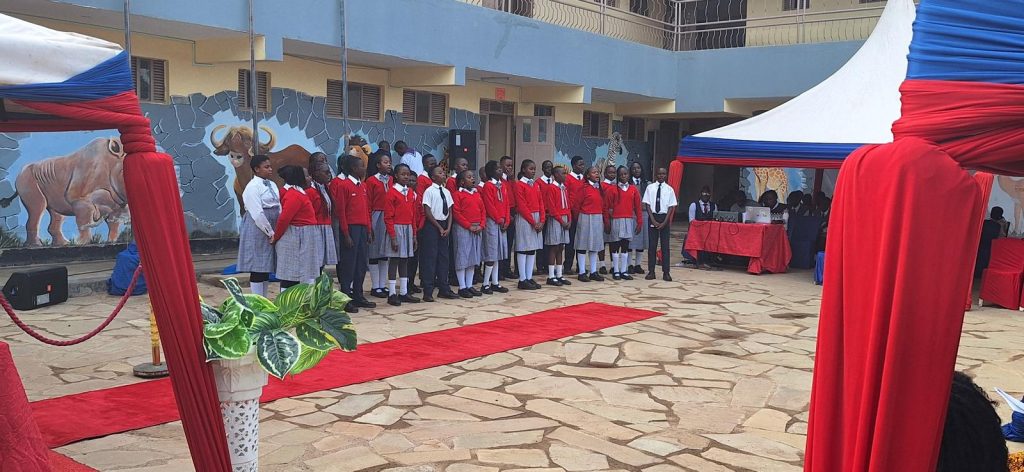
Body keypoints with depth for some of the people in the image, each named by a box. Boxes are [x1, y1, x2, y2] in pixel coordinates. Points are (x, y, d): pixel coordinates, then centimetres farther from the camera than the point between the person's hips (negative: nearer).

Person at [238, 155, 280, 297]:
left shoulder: (272, 185, 13)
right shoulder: (252, 187, -11)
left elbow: (279, 209, 13)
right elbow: (257, 214, -17)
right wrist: (270, 232, -14)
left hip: (271, 231, 8)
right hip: (257, 231, -8)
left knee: (266, 267, 12)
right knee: (257, 269, -3)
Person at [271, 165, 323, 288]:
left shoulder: (298, 193, 14)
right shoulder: (294, 195, -16)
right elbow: (284, 219, -20)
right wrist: (275, 238, -10)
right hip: (296, 239, -10)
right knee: (290, 275, -6)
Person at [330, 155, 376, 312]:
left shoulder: (363, 186, 13)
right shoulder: (343, 185, -9)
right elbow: (340, 212, -12)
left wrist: (369, 231, 12)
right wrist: (346, 234, -14)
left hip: (363, 228, 8)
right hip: (350, 228, -8)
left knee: (362, 264, 10)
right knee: (348, 264, -3)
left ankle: (358, 296, 19)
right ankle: (345, 298, 4)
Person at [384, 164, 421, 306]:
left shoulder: (412, 193, 10)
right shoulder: (392, 192, -9)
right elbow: (388, 217, -11)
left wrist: (414, 234, 11)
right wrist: (393, 237, -15)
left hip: (408, 229, 6)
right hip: (397, 228, -6)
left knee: (405, 261, 10)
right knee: (394, 260, -2)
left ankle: (403, 293, 16)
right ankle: (392, 294, 2)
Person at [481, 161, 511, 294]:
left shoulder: (502, 185, 13)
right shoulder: (488, 186, -10)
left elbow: (506, 204, 12)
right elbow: (489, 206, -14)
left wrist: (506, 220, 2)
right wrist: (499, 220, -10)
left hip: (502, 223, 8)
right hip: (492, 222, -7)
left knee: (497, 254, 10)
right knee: (491, 254, -6)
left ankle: (495, 283, 16)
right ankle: (486, 284, -1)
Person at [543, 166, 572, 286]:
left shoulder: (564, 188, 14)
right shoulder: (551, 188, -10)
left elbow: (568, 205, 15)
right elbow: (551, 207, -14)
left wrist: (569, 220, 3)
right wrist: (561, 221, -14)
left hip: (565, 220, 8)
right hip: (555, 221, -8)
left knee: (561, 249, 9)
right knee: (553, 248, -4)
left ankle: (559, 275, 14)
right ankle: (551, 277, -1)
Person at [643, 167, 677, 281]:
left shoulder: (669, 189, 1)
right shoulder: (650, 188, 1)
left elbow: (671, 207, 0)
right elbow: (647, 205, -1)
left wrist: (665, 222, -9)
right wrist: (653, 220, -9)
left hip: (665, 218, 0)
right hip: (652, 217, 0)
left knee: (665, 245, 3)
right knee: (652, 245, 3)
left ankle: (666, 272, 7)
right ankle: (651, 271, 8)